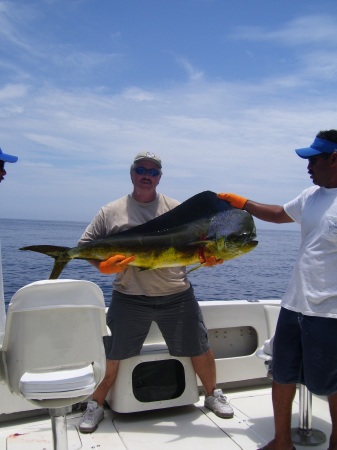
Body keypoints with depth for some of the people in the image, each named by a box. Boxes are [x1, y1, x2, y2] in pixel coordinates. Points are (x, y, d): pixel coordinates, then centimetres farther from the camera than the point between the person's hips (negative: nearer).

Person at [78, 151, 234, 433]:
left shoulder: (178, 209, 5)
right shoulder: (112, 212, 4)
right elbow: (86, 244, 4)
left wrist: (209, 257, -18)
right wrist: (103, 265, -14)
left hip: (177, 297, 1)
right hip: (129, 299, -1)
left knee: (199, 349, 10)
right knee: (111, 355, 7)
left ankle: (213, 395, 37)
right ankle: (96, 405, 31)